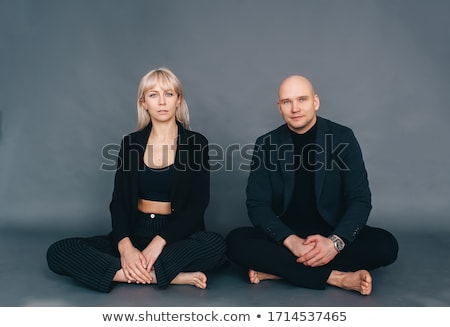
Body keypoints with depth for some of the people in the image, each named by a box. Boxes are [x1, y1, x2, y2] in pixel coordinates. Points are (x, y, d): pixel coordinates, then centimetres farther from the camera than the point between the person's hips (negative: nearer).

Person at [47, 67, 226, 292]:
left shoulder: (196, 143, 0)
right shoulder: (131, 143, 6)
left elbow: (197, 204, -7)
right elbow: (119, 201, -1)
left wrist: (159, 241, -22)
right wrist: (125, 245, -21)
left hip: (177, 235, -2)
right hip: (136, 232, 3)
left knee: (216, 245, -34)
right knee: (58, 252, -19)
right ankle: (167, 275, -27)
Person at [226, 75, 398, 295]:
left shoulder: (342, 138, -3)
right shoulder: (266, 144, -2)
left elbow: (360, 199, -7)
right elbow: (257, 204, -8)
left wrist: (335, 242, -25)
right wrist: (291, 241, -25)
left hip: (333, 234, 1)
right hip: (284, 236, 0)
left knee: (386, 245, -25)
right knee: (236, 241, -27)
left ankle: (277, 270, -24)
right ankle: (336, 276, -26)